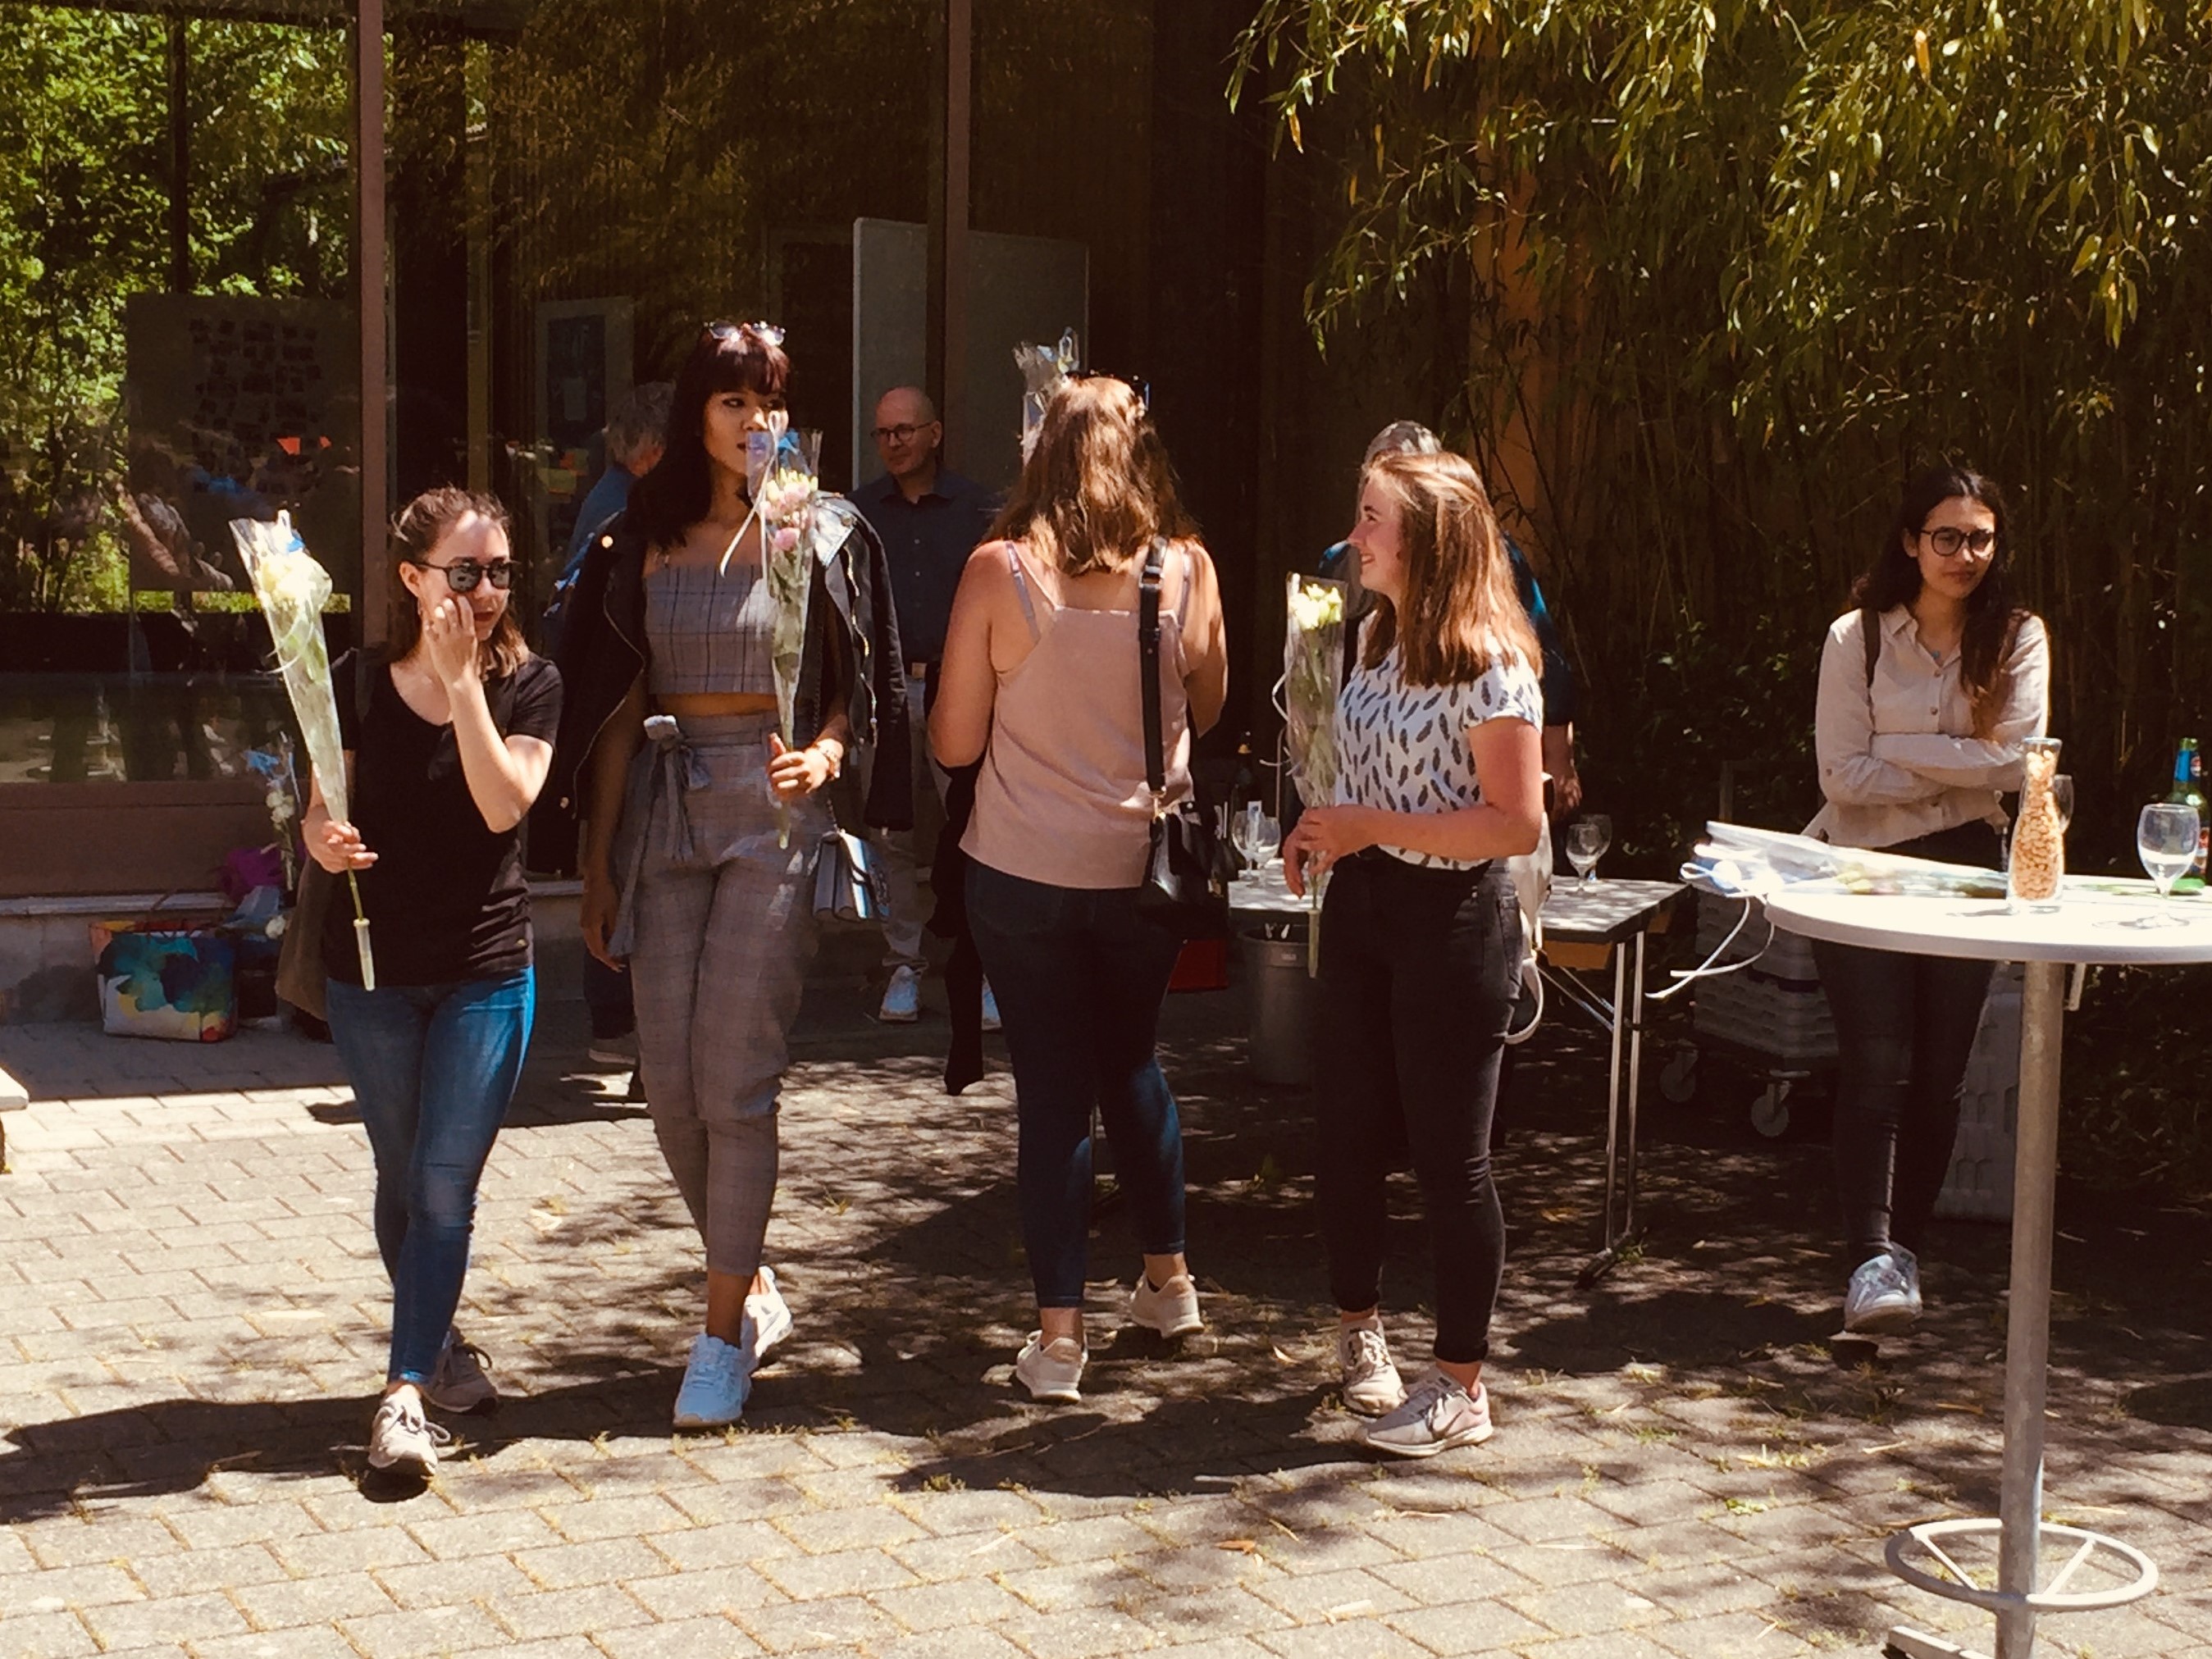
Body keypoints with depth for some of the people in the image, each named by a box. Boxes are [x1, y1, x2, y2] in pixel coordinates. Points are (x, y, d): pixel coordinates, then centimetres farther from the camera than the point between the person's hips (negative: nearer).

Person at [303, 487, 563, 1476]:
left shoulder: (528, 685, -4)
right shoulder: (357, 687, -2)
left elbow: (503, 804, -19)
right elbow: (320, 811, 3)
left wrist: (462, 680, -21)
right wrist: (323, 837, -20)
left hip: (485, 971, -2)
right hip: (372, 968, 2)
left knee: (445, 1188, -5)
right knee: (403, 1181, 14)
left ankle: (407, 1391, -2)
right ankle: (437, 1344, 34)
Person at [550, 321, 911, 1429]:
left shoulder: (824, 535, 3)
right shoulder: (643, 541, 9)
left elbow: (853, 687, 4)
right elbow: (619, 707, 10)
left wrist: (824, 757, -18)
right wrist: (599, 862, 8)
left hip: (775, 809, -3)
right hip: (664, 804, 3)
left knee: (734, 1076, -8)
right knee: (668, 1082, 2)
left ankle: (723, 1333, 4)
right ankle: (753, 1288, 24)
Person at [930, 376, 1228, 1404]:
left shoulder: (998, 572, -13)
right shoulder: (1187, 570, -7)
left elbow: (954, 741, -8)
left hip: (1022, 873, -2)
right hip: (1143, 865, 2)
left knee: (1053, 1087, 6)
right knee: (1131, 1060, 23)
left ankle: (1058, 1336, 8)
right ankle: (1167, 1278, 33)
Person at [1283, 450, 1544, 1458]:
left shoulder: (1488, 666, -18)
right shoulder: (1377, 643, 8)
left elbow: (1517, 824, -20)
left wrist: (1374, 828, -23)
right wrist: (1325, 833, 2)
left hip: (1451, 920, -8)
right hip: (1363, 905, 8)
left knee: (1448, 1155, 1)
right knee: (1348, 1132, 15)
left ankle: (1462, 1390, 13)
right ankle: (1360, 1325, 35)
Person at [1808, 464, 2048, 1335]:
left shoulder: (2018, 639, 1)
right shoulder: (1858, 638, -5)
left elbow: (2018, 758, -12)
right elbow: (1843, 775, -10)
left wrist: (1897, 748, -13)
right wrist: (1958, 767, -10)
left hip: (1965, 869, 2)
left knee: (1939, 1073, 5)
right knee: (1877, 1062, -14)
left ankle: (1905, 1245, 18)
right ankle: (1874, 1256, -18)